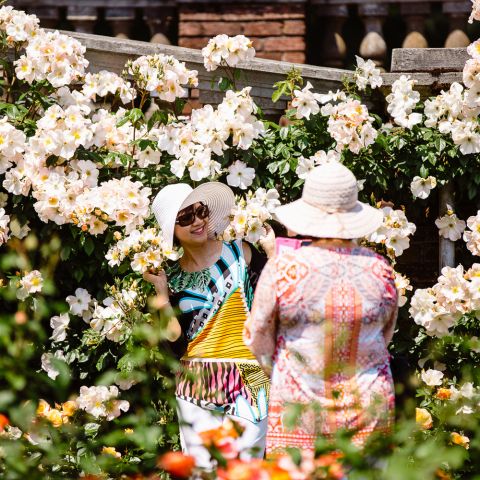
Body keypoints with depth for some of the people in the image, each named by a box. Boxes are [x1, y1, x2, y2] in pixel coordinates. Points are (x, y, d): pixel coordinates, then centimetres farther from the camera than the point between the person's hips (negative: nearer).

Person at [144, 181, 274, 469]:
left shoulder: (240, 253, 1)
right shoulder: (173, 278, 7)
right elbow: (175, 340, -1)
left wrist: (271, 251, -12)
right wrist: (161, 291, -2)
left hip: (247, 381, -2)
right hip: (196, 386, 2)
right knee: (202, 469, 2)